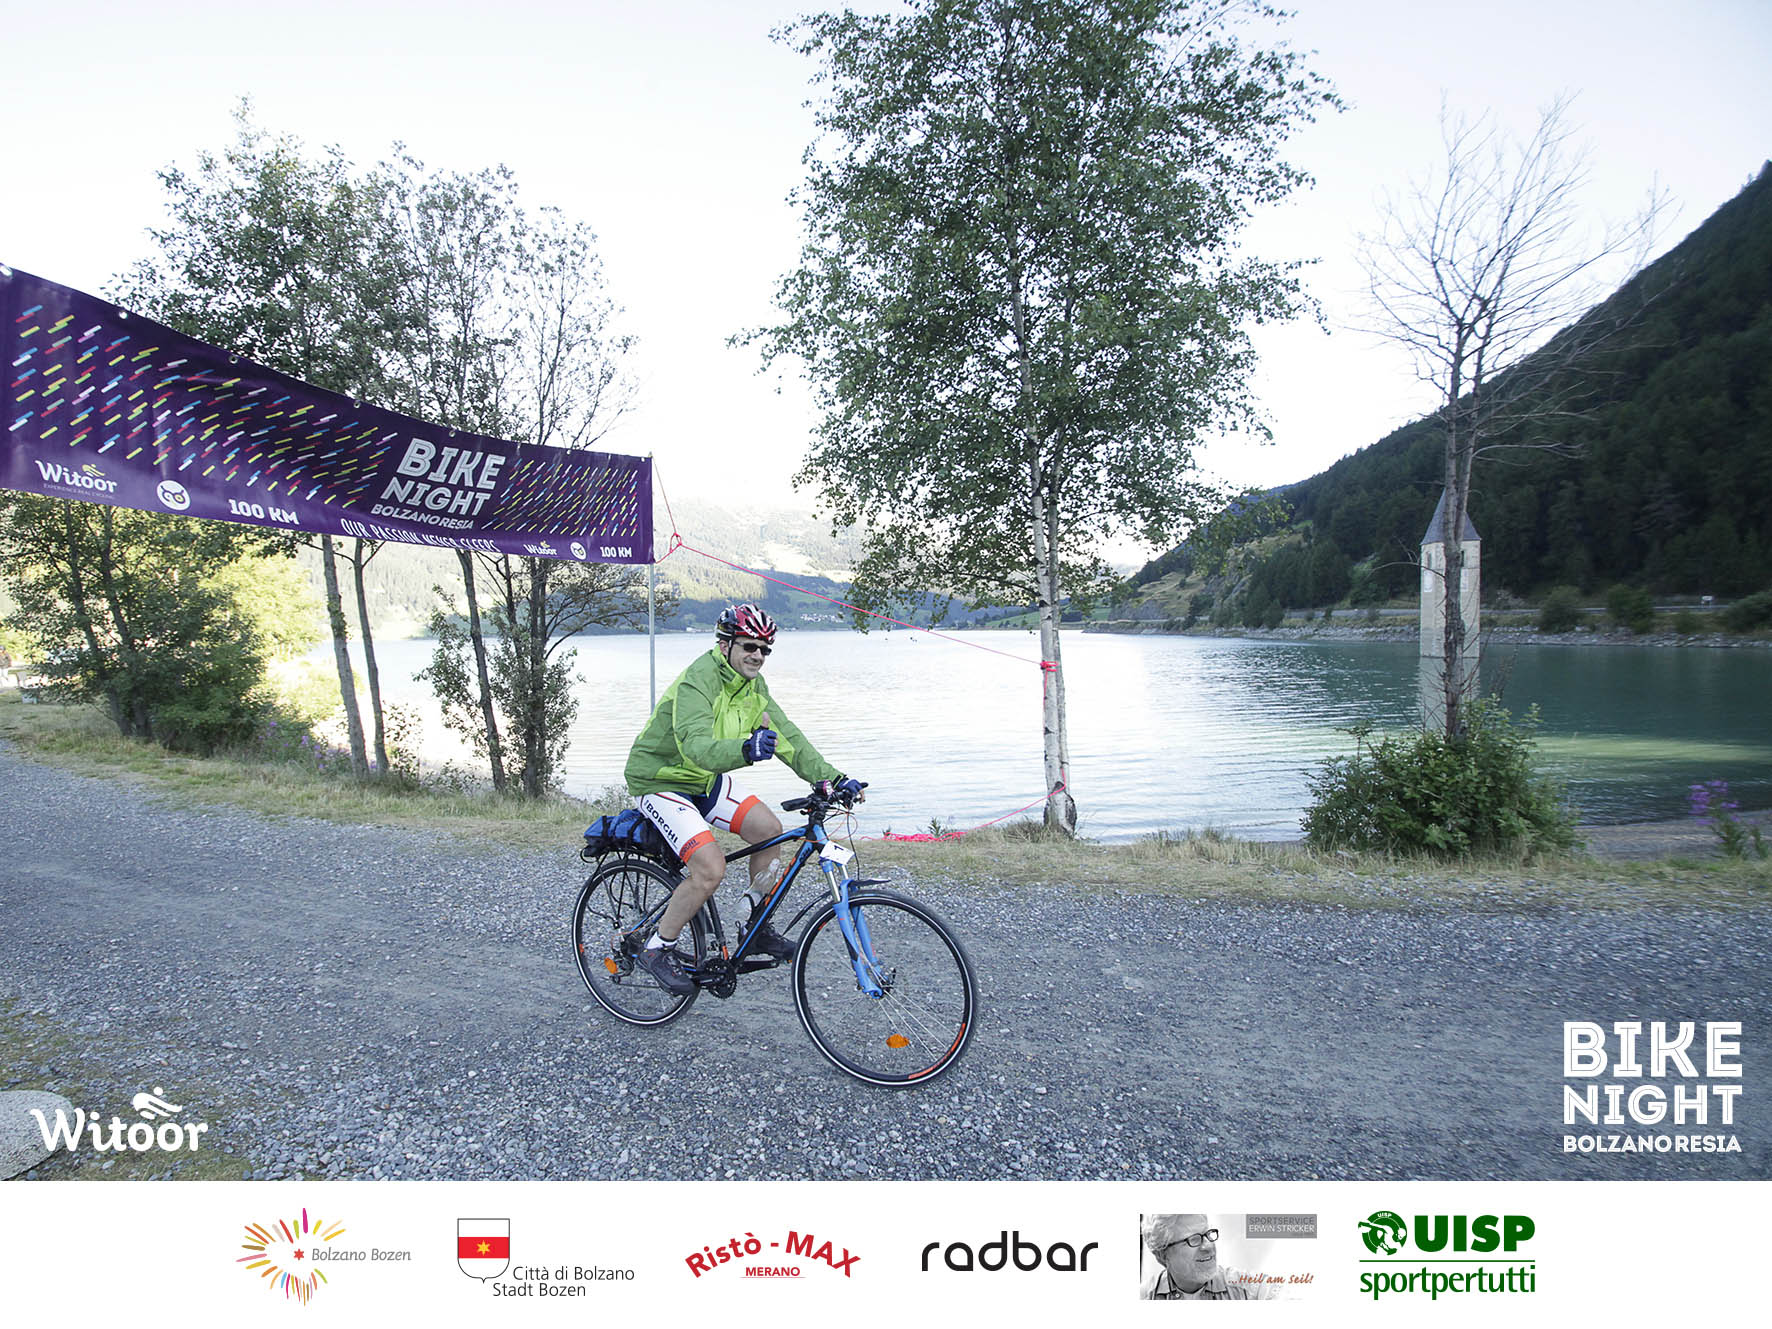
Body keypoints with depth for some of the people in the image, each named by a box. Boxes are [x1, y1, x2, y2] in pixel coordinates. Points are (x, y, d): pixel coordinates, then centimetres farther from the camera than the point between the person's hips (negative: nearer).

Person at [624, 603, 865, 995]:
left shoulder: (753, 684, -1)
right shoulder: (697, 681, -27)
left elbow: (787, 736, -6)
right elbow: (696, 746, -42)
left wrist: (832, 778, -18)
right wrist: (745, 749, -62)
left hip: (706, 780, 8)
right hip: (661, 782, -8)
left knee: (769, 828, -8)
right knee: (711, 869, -22)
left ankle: (755, 926, 11)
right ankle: (658, 950, -2)